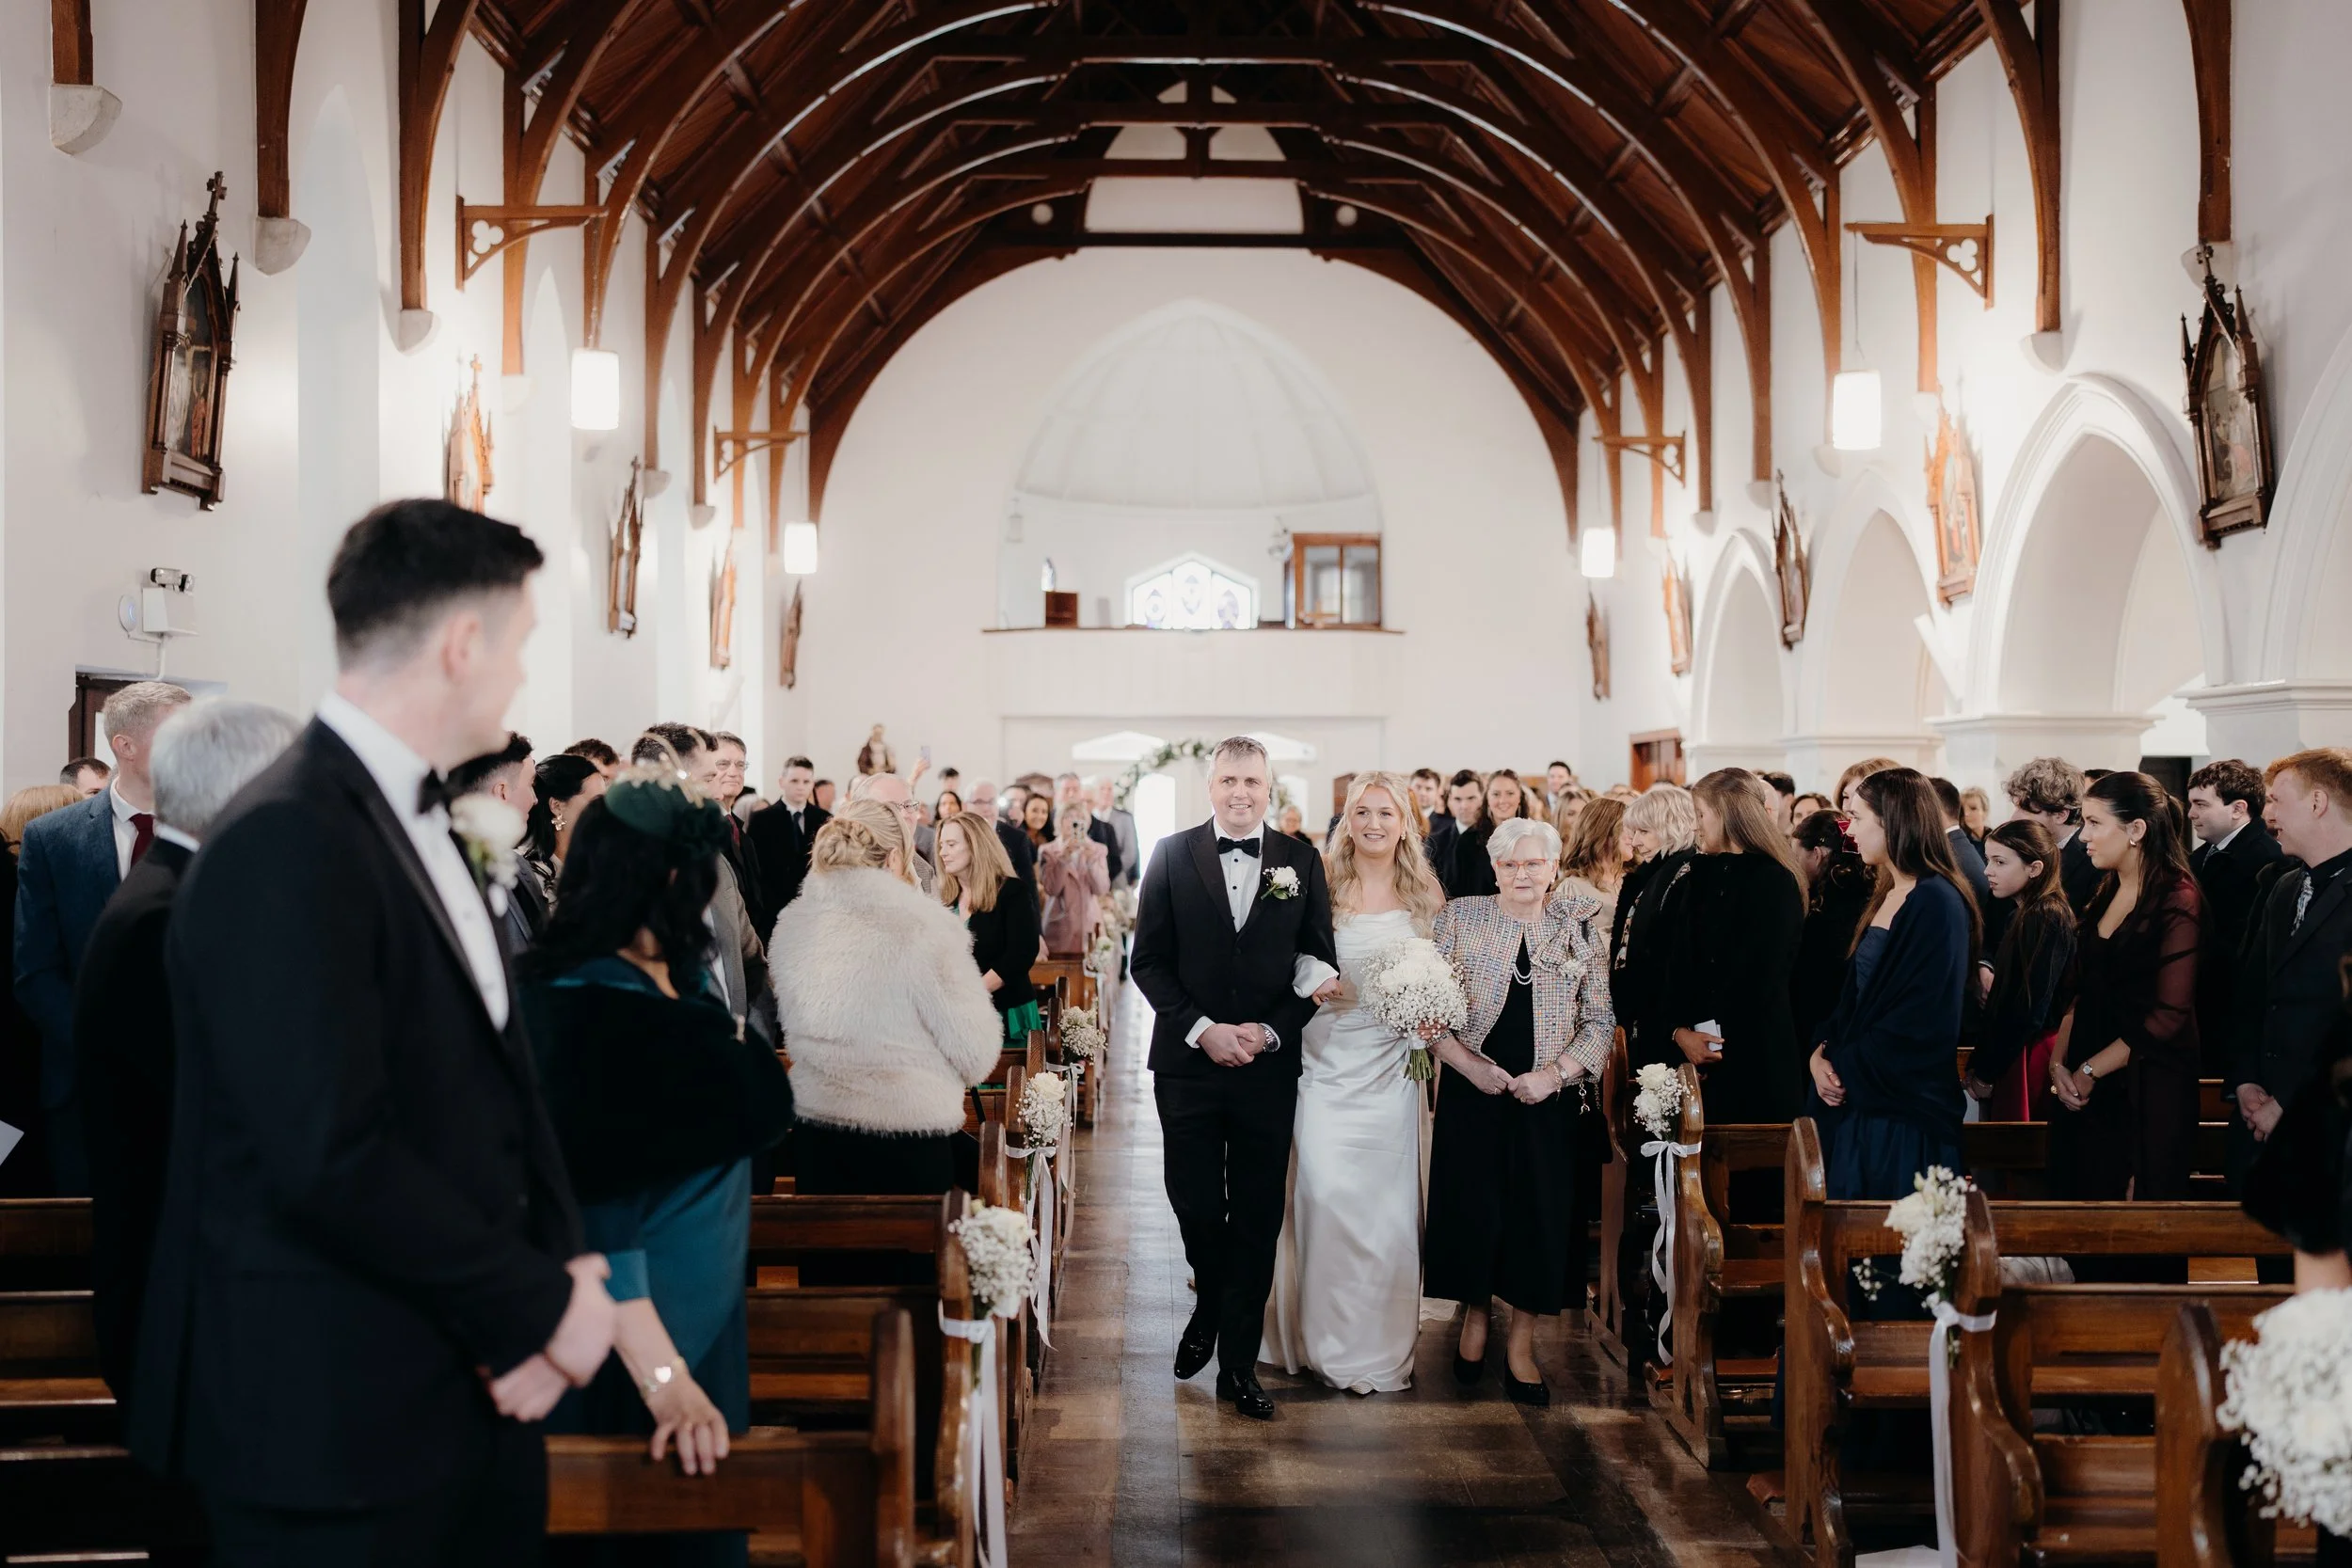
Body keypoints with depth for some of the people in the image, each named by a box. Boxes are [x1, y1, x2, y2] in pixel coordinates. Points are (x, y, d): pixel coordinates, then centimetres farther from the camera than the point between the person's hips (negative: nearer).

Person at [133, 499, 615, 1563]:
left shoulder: (417, 819, 10)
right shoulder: (287, 843, -19)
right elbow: (332, 1156, -25)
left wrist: (561, 1264, -5)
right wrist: (539, 1308, -15)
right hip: (335, 1424, -8)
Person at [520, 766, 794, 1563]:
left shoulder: (685, 977, 2)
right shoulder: (577, 1010, -23)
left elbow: (755, 1108, 17)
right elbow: (592, 1214, -28)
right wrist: (662, 1377, -30)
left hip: (706, 1315, 9)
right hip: (627, 1345, -9)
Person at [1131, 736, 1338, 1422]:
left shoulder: (1301, 862, 2)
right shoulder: (1172, 855, 0)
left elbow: (1319, 964, 3)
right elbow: (1148, 961, -1)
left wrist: (1269, 1031, -10)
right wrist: (1201, 1029, -12)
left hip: (1269, 1065, 0)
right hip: (1188, 1062, 0)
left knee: (1257, 1218, 4)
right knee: (1195, 1205, 6)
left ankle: (1238, 1361, 15)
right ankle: (1210, 1309, 35)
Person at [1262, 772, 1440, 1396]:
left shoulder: (1424, 896, 6)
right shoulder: (1322, 884, 1)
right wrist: (1311, 982, -17)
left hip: (1390, 1064, 2)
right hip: (1326, 1058, -1)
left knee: (1385, 1199, 2)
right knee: (1325, 1189, -10)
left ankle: (1378, 1344, 17)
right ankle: (1326, 1337, 7)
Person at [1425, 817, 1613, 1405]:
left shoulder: (1583, 928, 1)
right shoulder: (1460, 919, 0)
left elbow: (1600, 1020, 2)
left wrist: (1554, 1073, -10)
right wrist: (1470, 1064, -12)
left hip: (1548, 1096, 1)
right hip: (1472, 1090, 0)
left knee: (1541, 1217, 1)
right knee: (1470, 1208, 3)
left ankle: (1521, 1344, 15)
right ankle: (1475, 1319, 26)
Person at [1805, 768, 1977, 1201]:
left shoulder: (1938, 903, -15)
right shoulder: (1886, 897, 14)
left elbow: (1924, 1022, -20)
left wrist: (1846, 1067, -14)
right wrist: (1821, 1052, -1)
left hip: (1905, 1112, -9)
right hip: (1856, 1099, 9)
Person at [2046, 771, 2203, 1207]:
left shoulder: (2176, 901, -11)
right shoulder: (2105, 897, 13)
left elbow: (2169, 1015, -16)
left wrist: (2090, 1070, -11)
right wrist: (2059, 1063, -2)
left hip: (2147, 1094, -7)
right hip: (2086, 1091, 7)